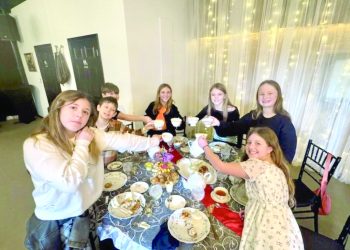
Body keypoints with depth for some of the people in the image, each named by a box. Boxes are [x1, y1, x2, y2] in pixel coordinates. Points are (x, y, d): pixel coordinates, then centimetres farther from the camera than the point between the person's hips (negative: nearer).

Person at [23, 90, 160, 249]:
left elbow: (123, 141, -9)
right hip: (53, 223, -4)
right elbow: (69, 182, -32)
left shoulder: (91, 134, -7)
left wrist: (152, 141, -11)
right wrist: (82, 144, -23)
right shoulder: (35, 145, -23)